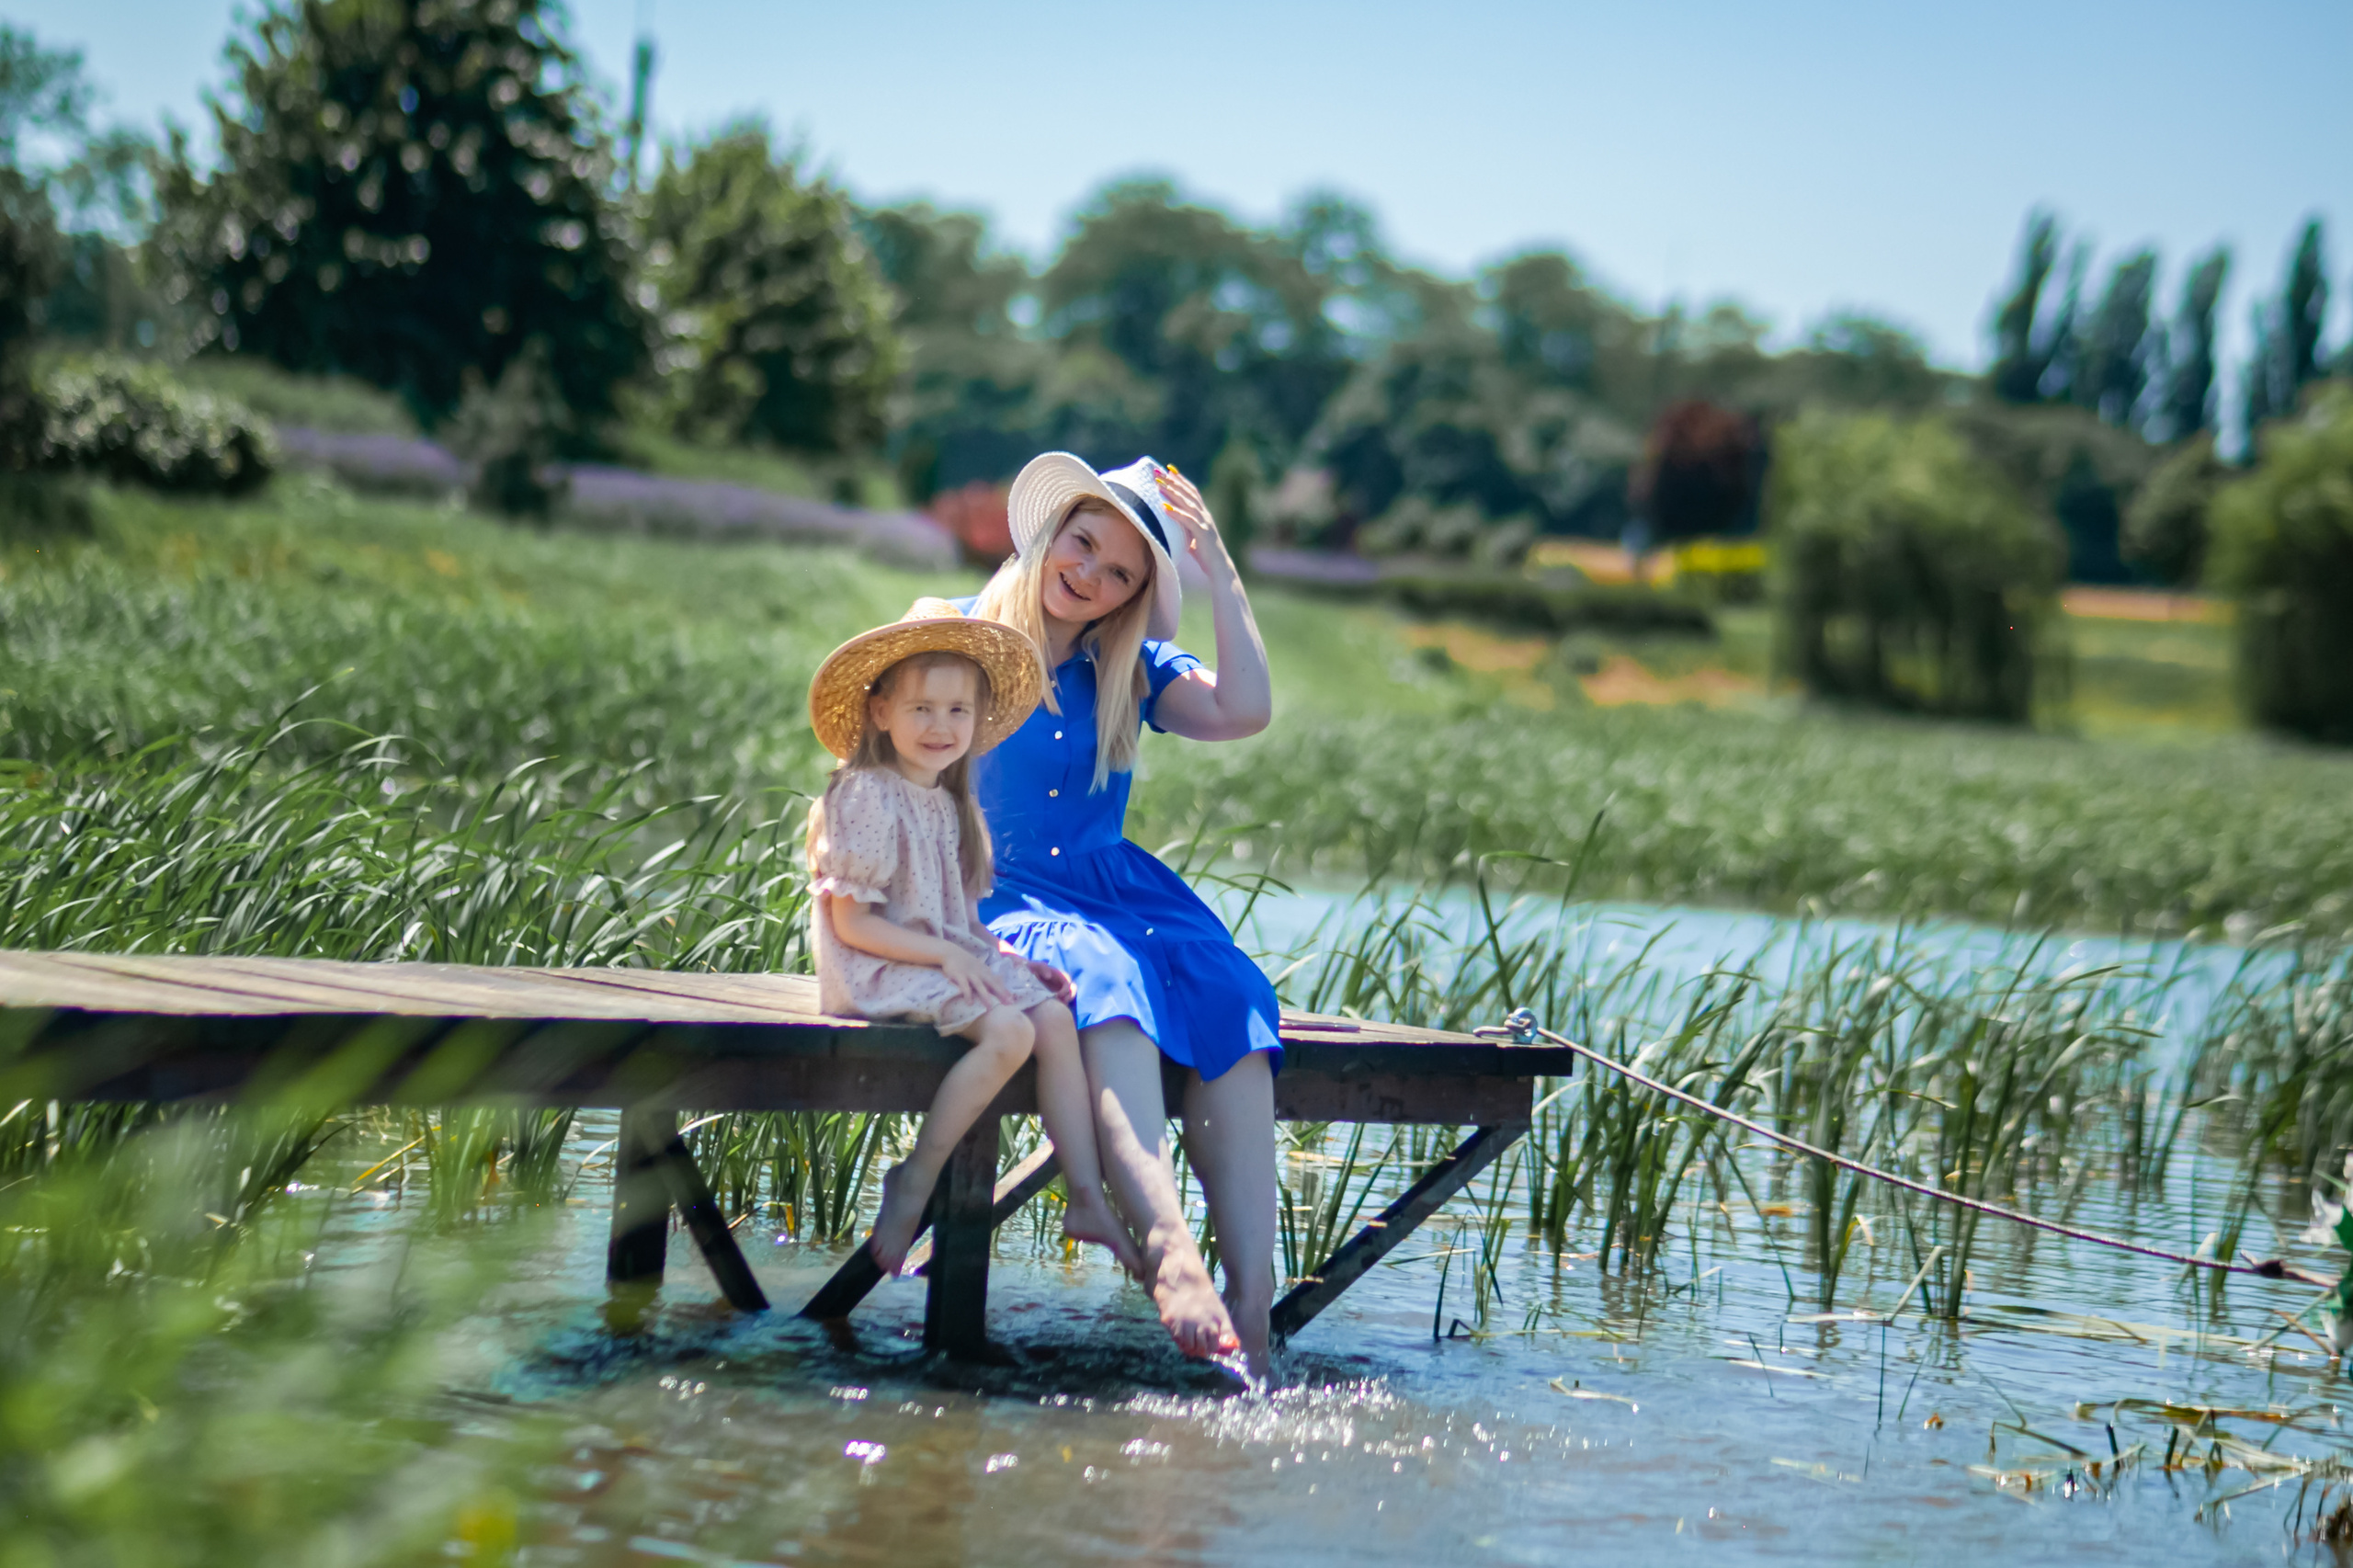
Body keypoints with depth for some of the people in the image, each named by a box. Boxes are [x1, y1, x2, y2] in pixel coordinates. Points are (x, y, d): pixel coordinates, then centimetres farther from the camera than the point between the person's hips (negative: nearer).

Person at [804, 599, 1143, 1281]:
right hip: (882, 972, -8)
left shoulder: (947, 804, 15)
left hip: (948, 959, 8)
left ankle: (1087, 1197, -12)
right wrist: (944, 954, -18)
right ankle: (913, 1185, -16)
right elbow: (851, 924, -16)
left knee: (1055, 1019, -10)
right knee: (1009, 1031, -26)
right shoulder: (867, 797, -11)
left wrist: (998, 956, 1)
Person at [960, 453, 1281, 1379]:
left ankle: (1251, 1301, -37)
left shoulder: (1132, 670, 14)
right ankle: (1168, 1243, -56)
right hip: (991, 900, -4)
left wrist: (1218, 567, -2)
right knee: (1101, 976, -37)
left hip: (1110, 886, 4)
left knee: (1231, 998, -27)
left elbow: (1244, 712, -4)